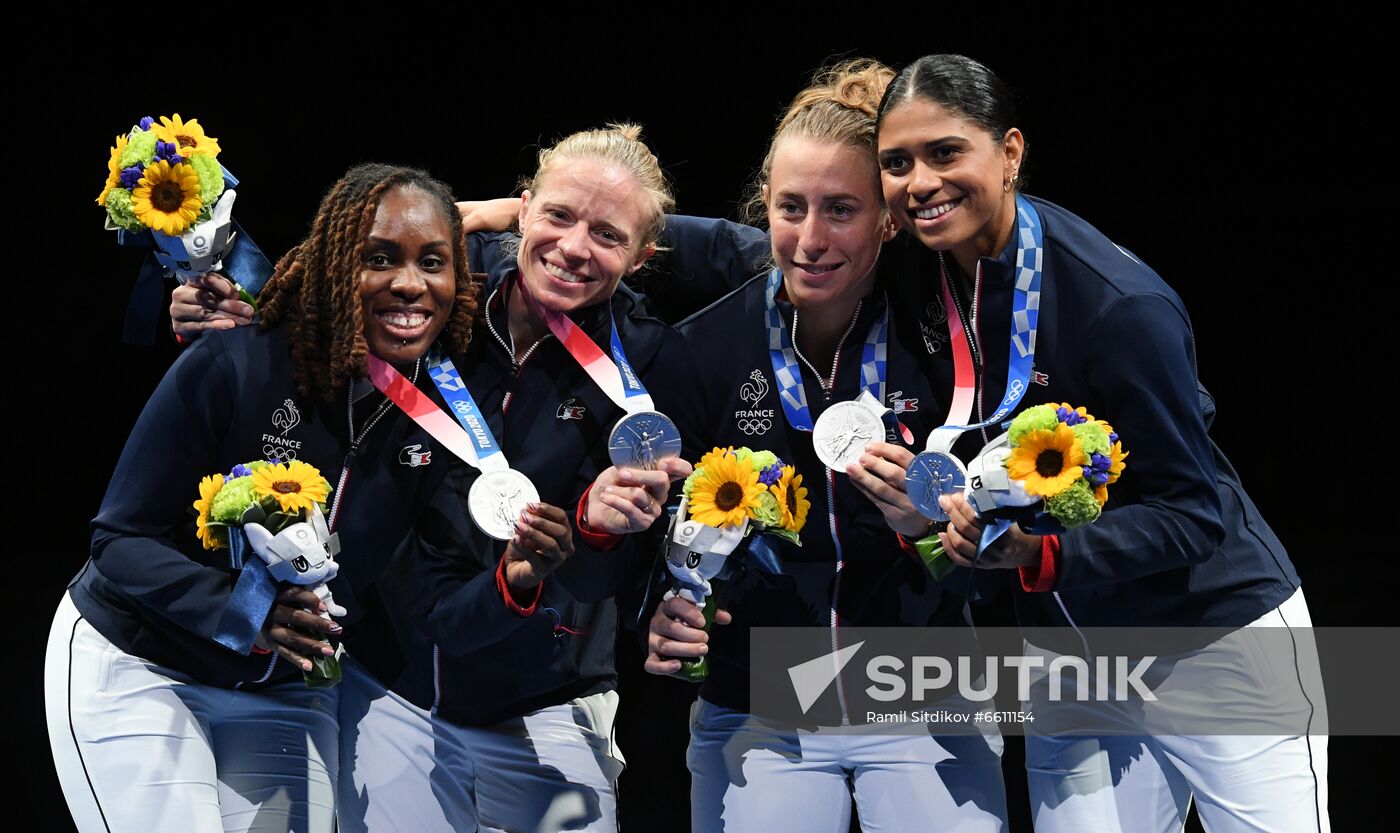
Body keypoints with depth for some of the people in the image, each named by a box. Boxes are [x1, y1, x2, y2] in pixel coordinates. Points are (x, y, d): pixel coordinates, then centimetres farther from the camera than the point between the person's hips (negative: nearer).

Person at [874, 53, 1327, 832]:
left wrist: (1038, 552, -36)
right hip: (1074, 664, 6)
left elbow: (1193, 514, -21)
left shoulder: (1118, 305, -25)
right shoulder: (924, 273, -6)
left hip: (1218, 637, -6)